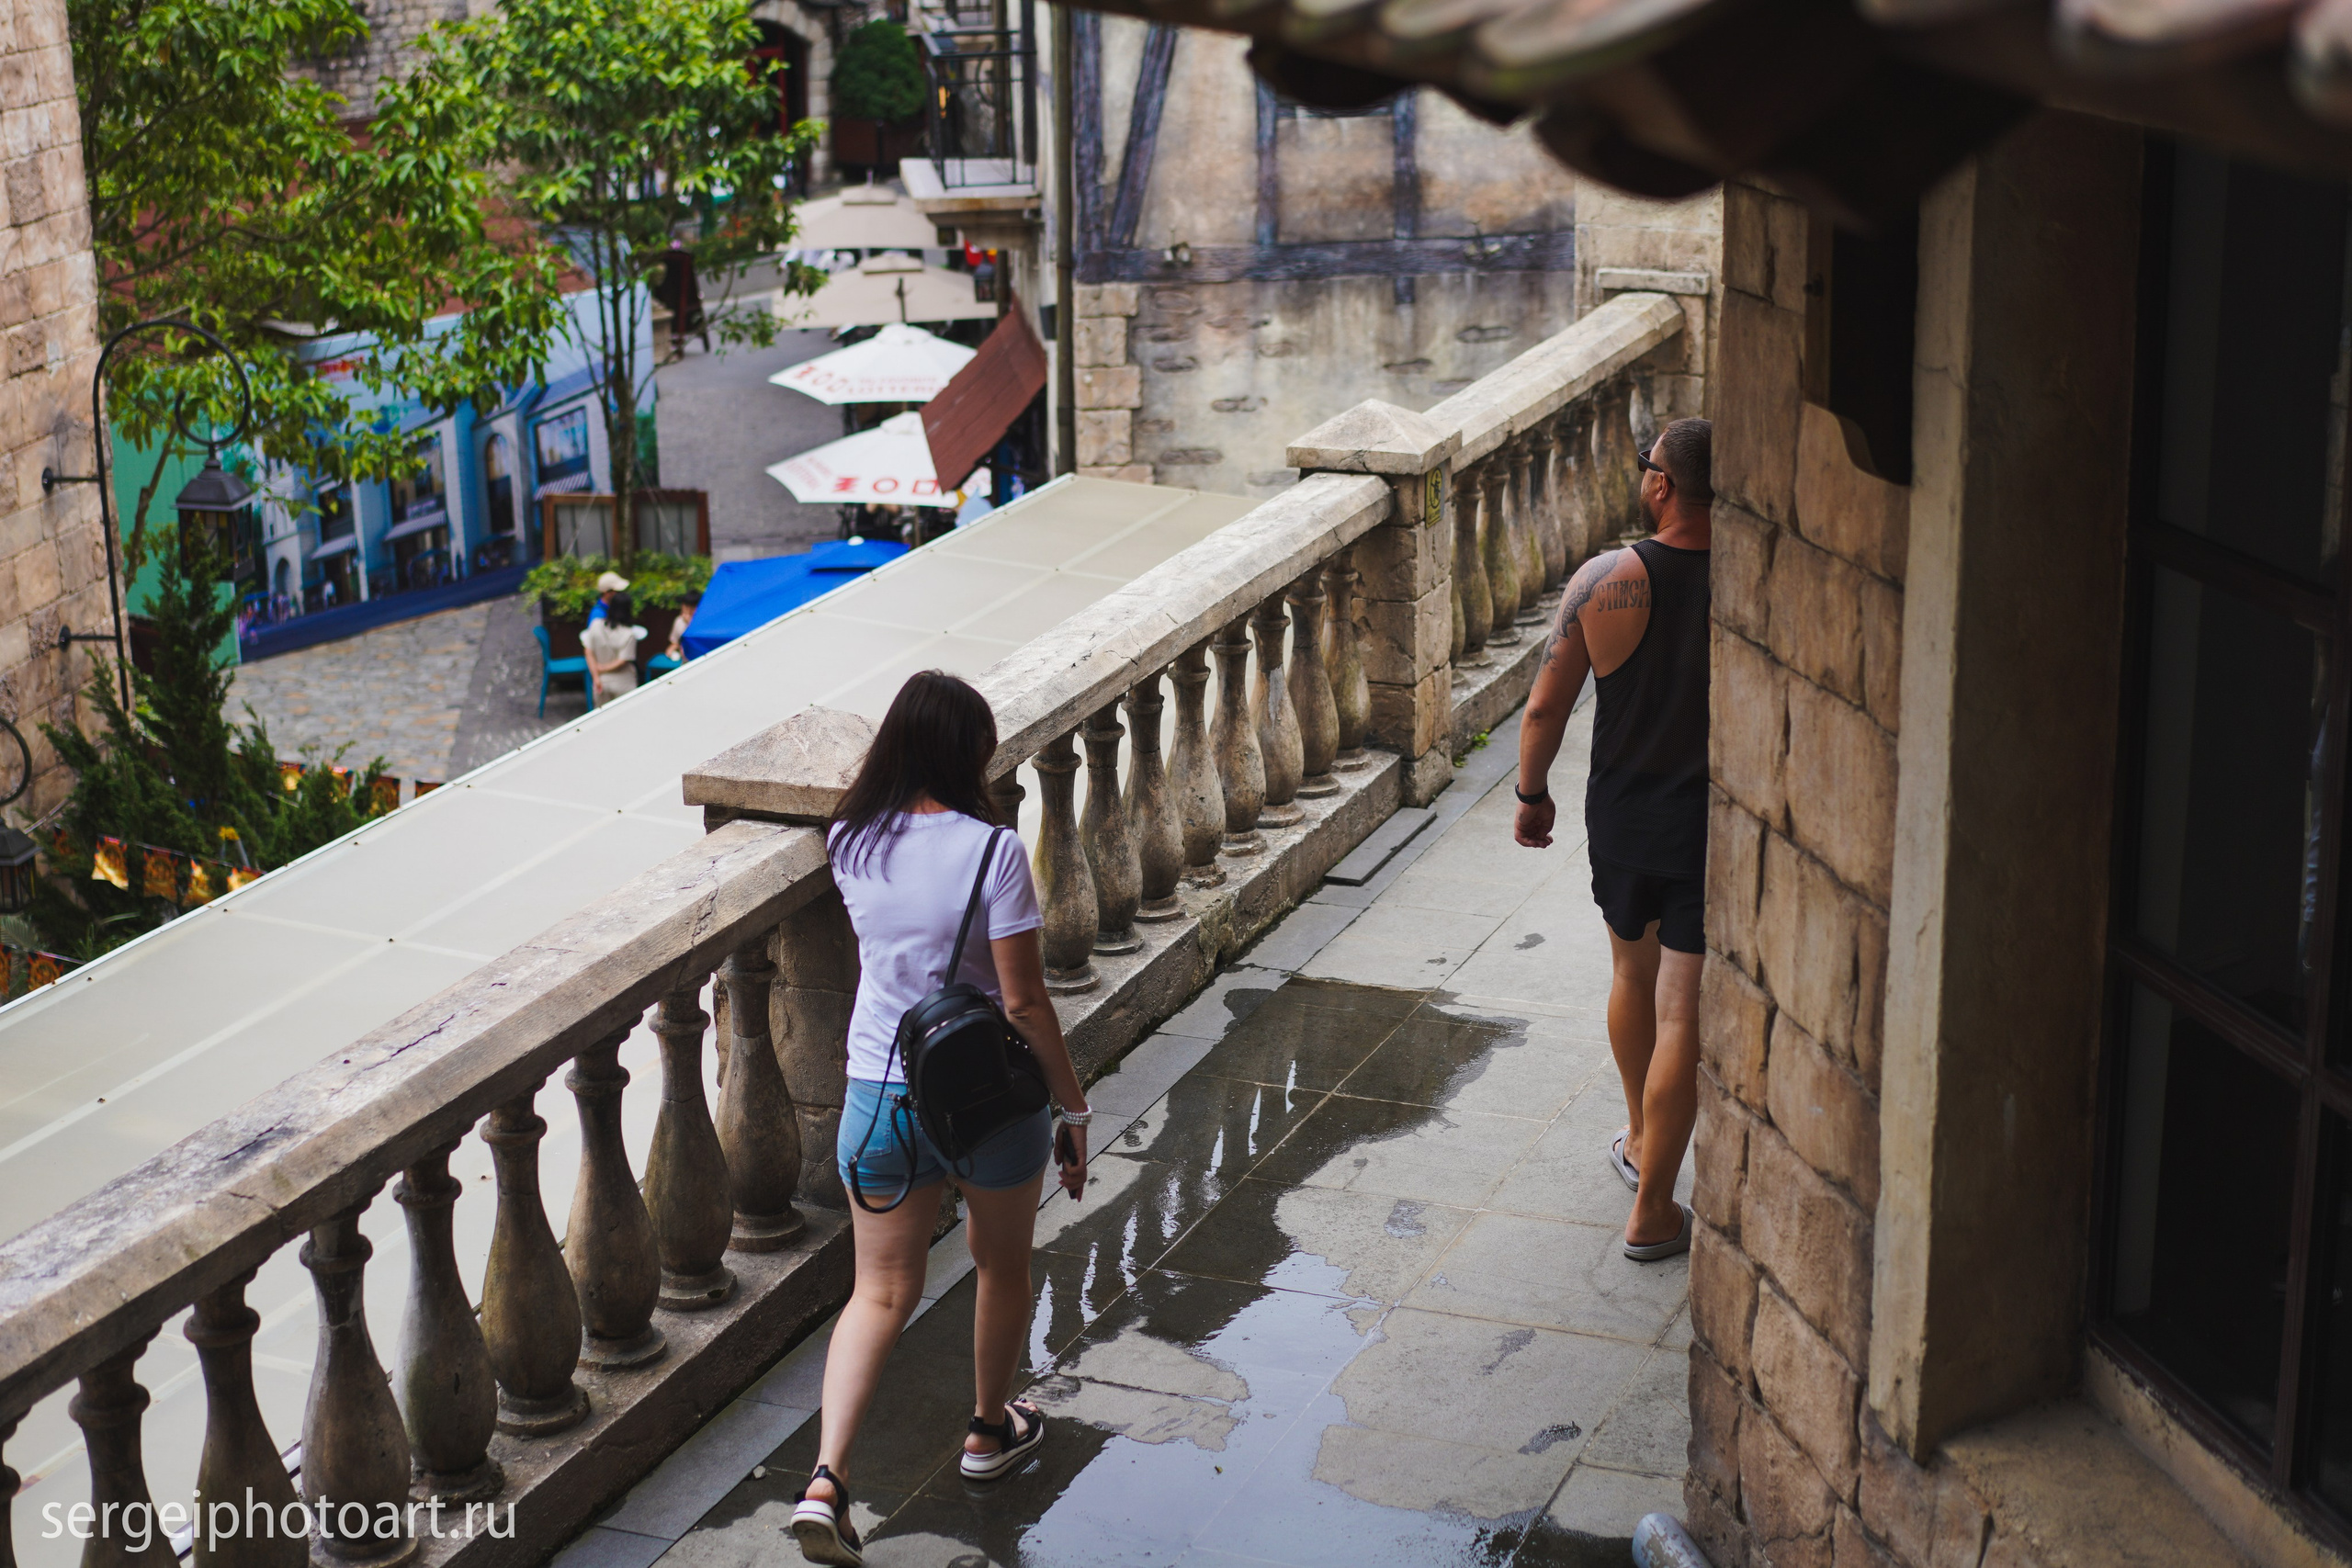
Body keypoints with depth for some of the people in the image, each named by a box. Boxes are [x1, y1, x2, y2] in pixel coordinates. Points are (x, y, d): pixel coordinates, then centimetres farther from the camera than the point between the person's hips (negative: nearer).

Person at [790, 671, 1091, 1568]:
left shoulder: (851, 843, -4)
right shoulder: (991, 852, -19)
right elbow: (1024, 1001, -17)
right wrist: (1073, 1108, -7)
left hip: (878, 1092, 3)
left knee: (882, 1291, 11)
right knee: (1003, 1265, 23)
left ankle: (826, 1476, -4)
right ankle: (990, 1431, 41)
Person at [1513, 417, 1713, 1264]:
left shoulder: (1605, 580, -14)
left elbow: (1545, 706, -8)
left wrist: (1532, 794, 9)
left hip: (1620, 820, 2)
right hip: (1714, 834, -2)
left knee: (1633, 976, 26)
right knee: (1681, 1017, 4)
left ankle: (1639, 1140, 46)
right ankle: (1651, 1210, 11)